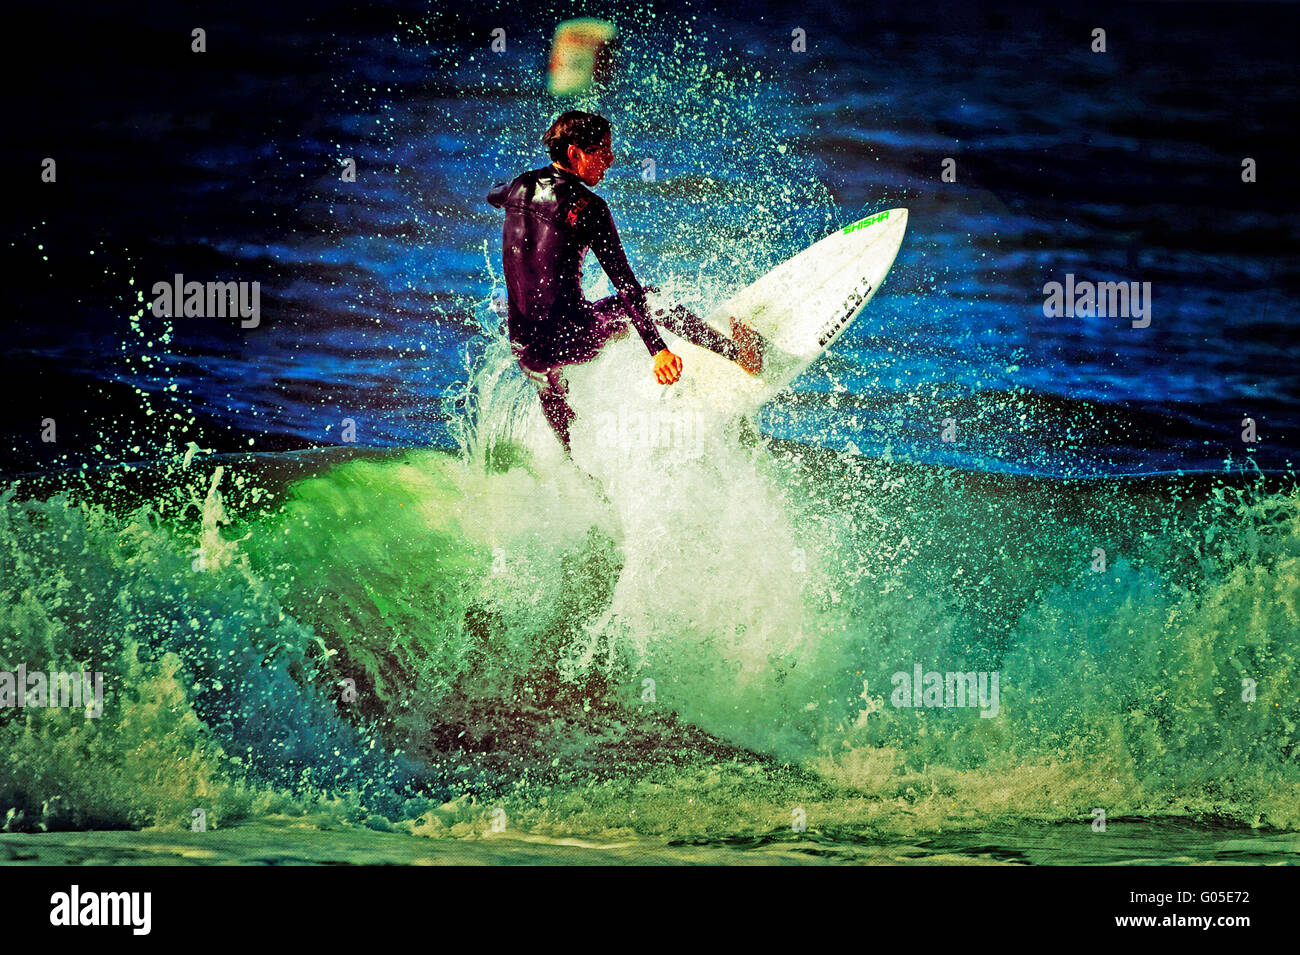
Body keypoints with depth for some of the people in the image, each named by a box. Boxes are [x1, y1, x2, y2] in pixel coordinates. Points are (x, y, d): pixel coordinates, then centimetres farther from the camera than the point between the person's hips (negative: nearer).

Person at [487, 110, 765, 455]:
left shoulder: (521, 187, 5)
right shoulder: (586, 206, -14)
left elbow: (493, 195, 33)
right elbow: (624, 282, -19)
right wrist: (657, 349, -22)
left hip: (525, 347, 6)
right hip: (572, 340, -6)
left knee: (551, 394, 38)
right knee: (665, 308, 15)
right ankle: (740, 354, 30)